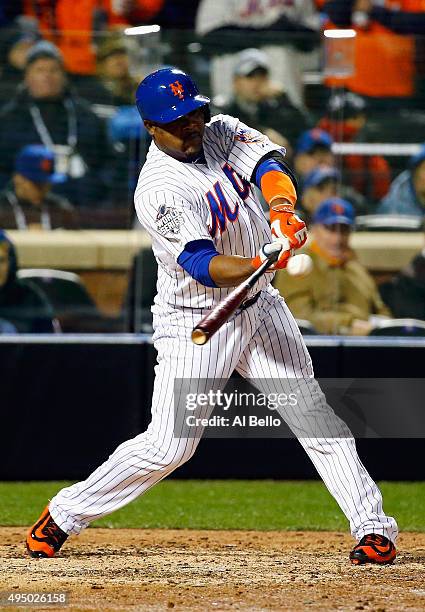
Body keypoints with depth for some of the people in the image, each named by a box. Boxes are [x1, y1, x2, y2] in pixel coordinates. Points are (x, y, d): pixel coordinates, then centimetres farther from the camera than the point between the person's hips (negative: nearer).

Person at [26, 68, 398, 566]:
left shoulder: (221, 133, -1)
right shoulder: (158, 191, -22)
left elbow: (268, 164, -15)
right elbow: (205, 267, -29)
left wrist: (283, 210, -37)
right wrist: (265, 260, -47)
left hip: (260, 308, 6)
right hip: (195, 324, -6)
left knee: (312, 412, -2)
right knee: (168, 446, -7)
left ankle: (374, 526, 0)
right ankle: (64, 514, 9)